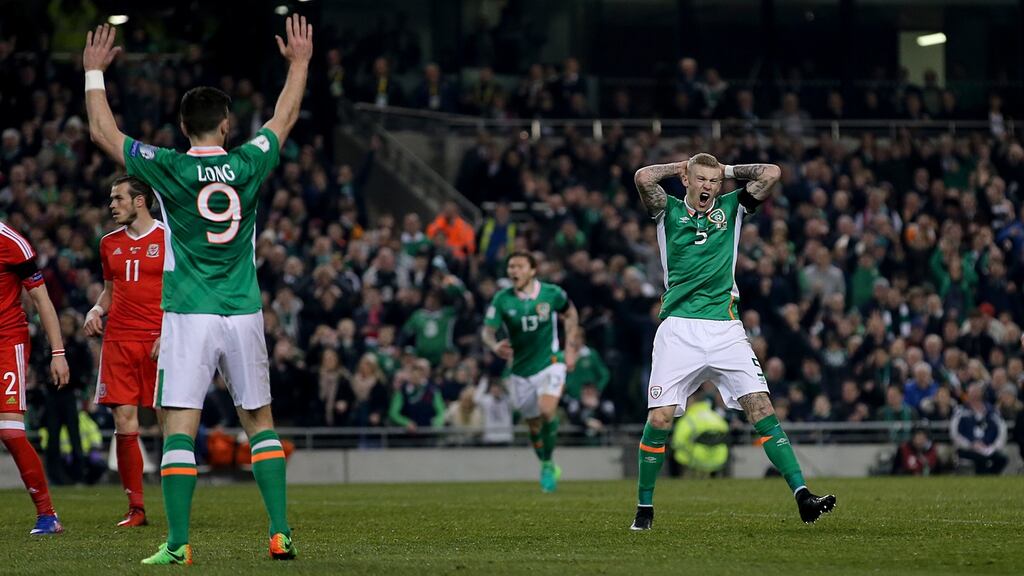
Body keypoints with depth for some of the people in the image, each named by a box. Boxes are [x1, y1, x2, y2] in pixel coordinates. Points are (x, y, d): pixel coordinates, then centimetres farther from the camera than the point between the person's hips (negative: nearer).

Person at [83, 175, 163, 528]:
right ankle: (135, 508, 3)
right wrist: (96, 310, 5)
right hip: (118, 339, 5)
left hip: (158, 342, -5)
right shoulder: (110, 244, 16)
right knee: (124, 423, -2)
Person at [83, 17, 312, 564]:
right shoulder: (247, 165, -1)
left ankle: (178, 543, -10)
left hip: (188, 318, -3)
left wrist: (94, 71, 18)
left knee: (179, 427, -4)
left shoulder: (168, 169, -7)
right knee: (259, 422, 12)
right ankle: (280, 532, 6)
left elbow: (103, 131, 5)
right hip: (244, 314, 3)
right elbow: (284, 118, 18)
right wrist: (300, 62, 32)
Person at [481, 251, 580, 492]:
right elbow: (487, 331, -7)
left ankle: (548, 461, -8)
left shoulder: (552, 294, -7)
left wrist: (571, 348, 7)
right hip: (520, 371, 2)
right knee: (534, 425, 9)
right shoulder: (502, 300, -7)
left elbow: (570, 314, 12)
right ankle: (547, 465, 34)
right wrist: (495, 346, -30)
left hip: (550, 364, -2)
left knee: (547, 410, -27)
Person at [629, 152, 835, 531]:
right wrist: (680, 168, 6)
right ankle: (644, 507, 7)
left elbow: (771, 174, 4)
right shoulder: (670, 212, 9)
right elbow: (643, 178, -10)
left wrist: (728, 170, 13)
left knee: (761, 409, -9)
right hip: (679, 329, -1)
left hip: (726, 329, 2)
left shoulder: (731, 209, 14)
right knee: (660, 418, -8)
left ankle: (802, 496, -15)